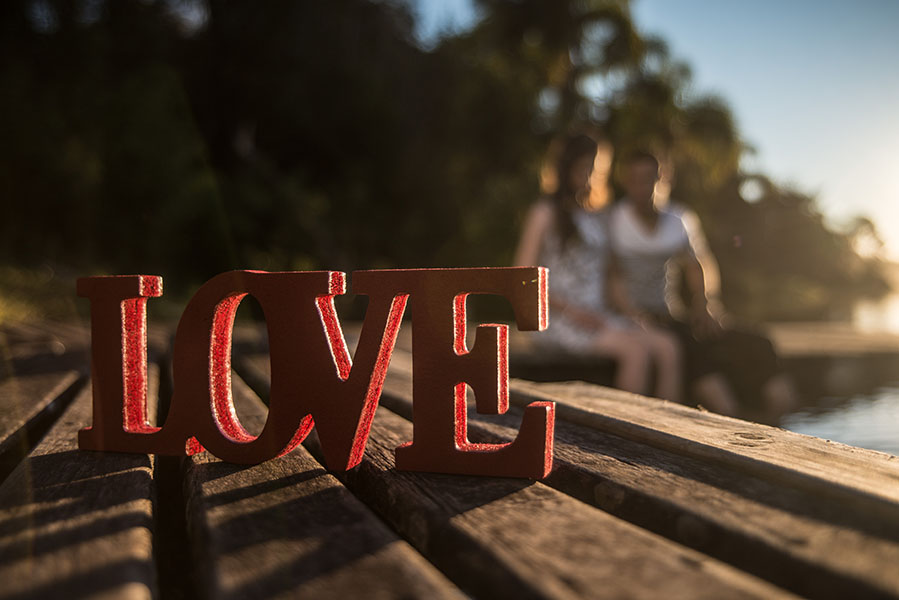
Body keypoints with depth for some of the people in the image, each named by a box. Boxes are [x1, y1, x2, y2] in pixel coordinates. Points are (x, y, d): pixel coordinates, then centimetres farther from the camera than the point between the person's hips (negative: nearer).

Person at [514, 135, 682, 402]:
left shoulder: (598, 218, 22)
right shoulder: (545, 213, 0)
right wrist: (572, 310, -16)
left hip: (597, 317, 7)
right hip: (560, 324, -6)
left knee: (667, 346, -16)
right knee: (636, 350, -28)